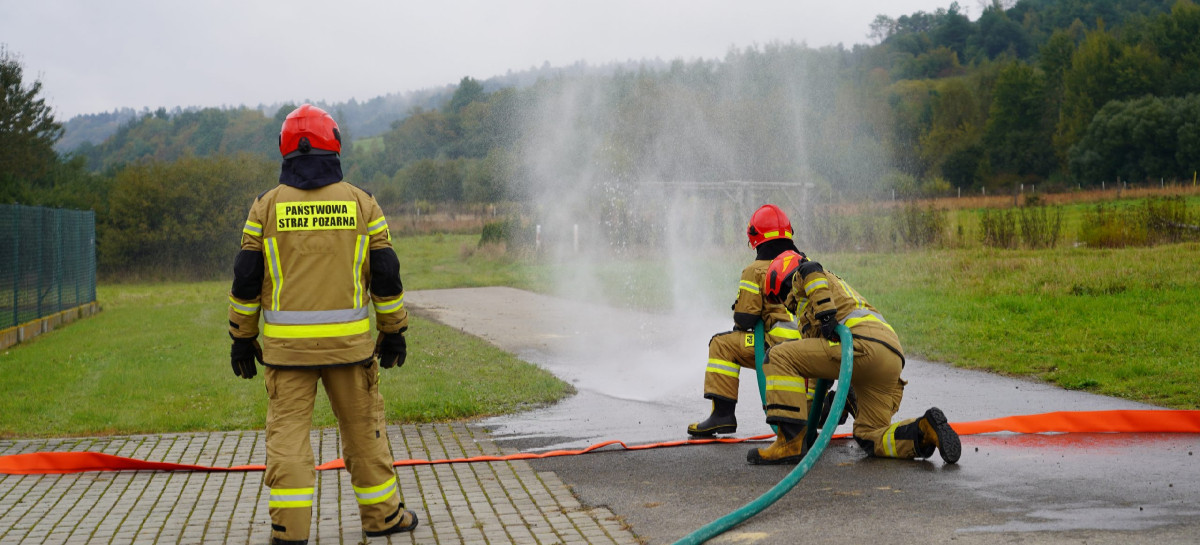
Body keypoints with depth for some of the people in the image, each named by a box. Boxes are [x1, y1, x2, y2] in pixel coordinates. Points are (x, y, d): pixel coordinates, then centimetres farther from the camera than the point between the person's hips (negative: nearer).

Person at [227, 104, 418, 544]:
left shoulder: (267, 206, 1)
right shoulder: (361, 203, 2)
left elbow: (246, 279, 2)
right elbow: (385, 274, 4)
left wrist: (242, 338, 10)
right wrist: (394, 332, 13)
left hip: (287, 343, -1)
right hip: (349, 341, 1)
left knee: (288, 430, 2)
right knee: (363, 426, 12)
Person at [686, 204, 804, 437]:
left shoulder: (756, 270, -2)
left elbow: (744, 318, -4)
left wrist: (740, 328, 20)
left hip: (780, 346, -6)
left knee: (722, 345, 7)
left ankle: (723, 413, 0)